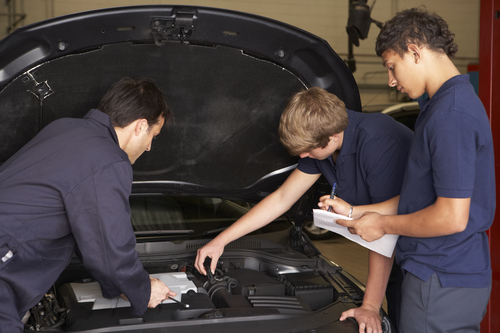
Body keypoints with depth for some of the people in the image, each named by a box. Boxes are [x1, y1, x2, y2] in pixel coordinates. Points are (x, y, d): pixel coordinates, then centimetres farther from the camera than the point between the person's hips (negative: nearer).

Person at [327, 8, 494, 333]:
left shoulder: (451, 113, -22)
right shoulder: (451, 103, 12)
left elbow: (452, 217, -25)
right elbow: (426, 195, 16)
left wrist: (383, 225, -12)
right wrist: (357, 212, 13)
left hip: (442, 281, -10)